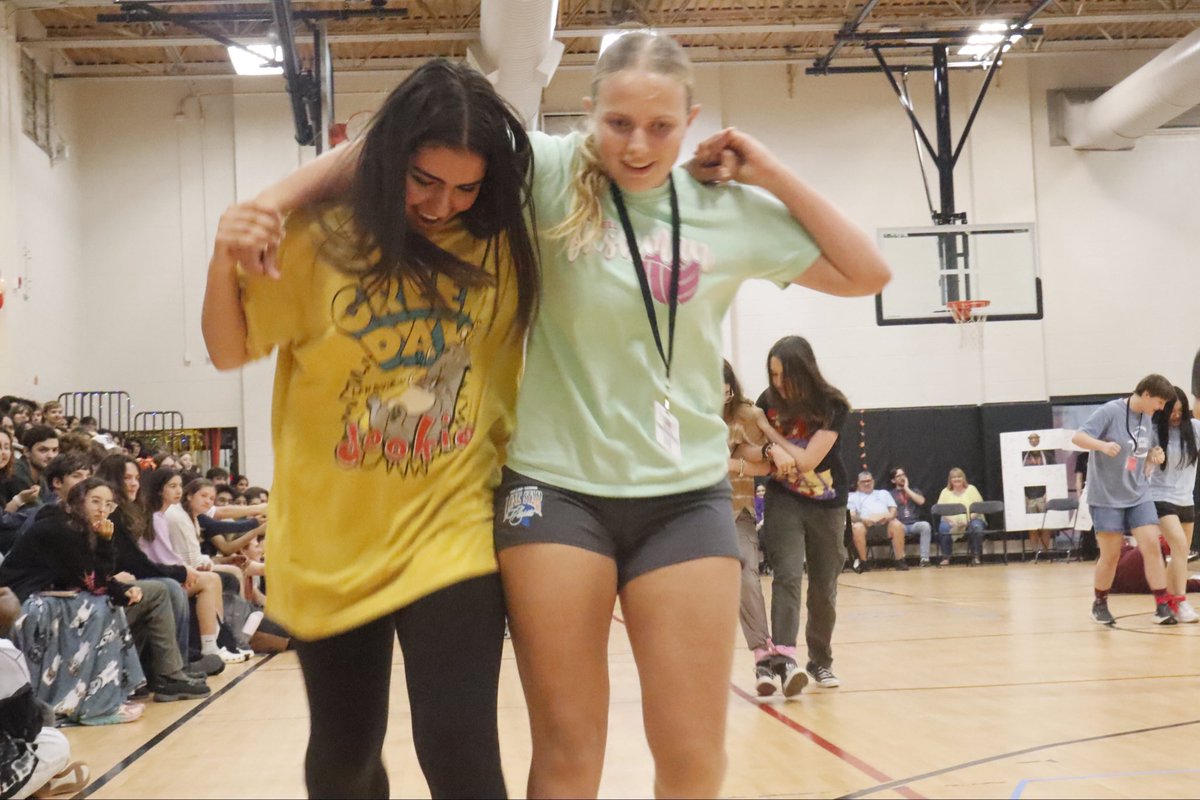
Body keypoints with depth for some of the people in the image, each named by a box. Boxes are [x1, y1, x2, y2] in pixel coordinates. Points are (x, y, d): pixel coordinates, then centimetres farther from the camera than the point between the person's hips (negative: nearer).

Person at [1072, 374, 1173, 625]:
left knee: (1152, 546, -7)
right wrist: (1103, 445, -39)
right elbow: (1078, 437, -20)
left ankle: (1163, 606, -3)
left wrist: (1156, 456, -3)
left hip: (1139, 496, 6)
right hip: (1107, 497, -5)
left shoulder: (1147, 418, 7)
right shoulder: (1110, 412, -14)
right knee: (1111, 555, 1)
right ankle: (1100, 604, 22)